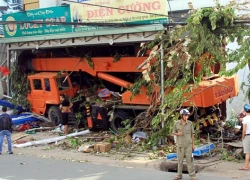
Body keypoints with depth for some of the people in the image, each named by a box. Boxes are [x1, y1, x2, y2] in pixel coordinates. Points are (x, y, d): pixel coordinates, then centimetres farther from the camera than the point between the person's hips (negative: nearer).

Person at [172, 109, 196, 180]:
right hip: (180, 144, 1)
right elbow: (174, 132, 7)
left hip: (188, 144, -1)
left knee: (189, 160, -3)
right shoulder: (177, 123, -5)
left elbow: (192, 134, 3)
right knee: (180, 160, 7)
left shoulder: (190, 123, -4)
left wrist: (193, 144, 1)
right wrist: (178, 134, -16)